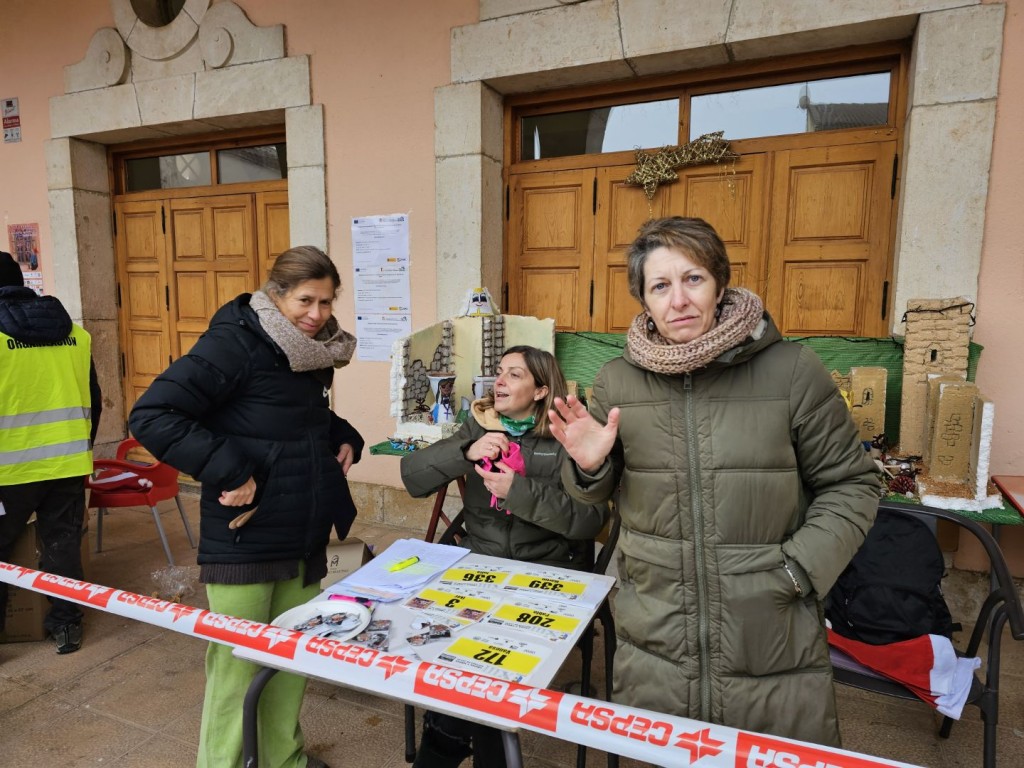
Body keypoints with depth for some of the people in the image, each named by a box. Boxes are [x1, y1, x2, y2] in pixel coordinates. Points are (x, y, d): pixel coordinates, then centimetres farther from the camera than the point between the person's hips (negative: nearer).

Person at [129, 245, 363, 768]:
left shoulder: (313, 353, 7)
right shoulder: (234, 343, -16)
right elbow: (151, 416, -20)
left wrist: (343, 437, 5)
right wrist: (227, 471, -25)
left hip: (305, 538, 7)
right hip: (245, 541, -7)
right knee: (237, 663, 8)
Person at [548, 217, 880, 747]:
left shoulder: (792, 371, -10)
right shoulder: (616, 381, -2)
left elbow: (850, 484, 0)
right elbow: (597, 494, 10)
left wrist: (801, 569, -12)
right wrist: (589, 467, -12)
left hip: (774, 647, -1)